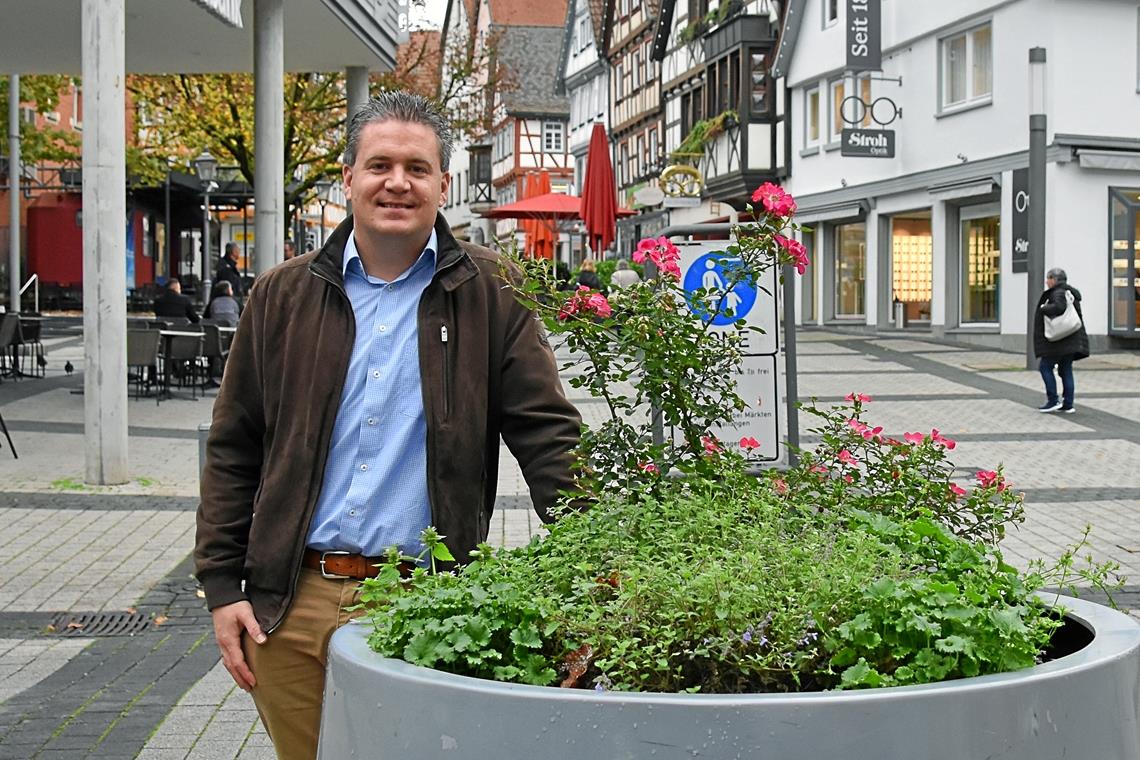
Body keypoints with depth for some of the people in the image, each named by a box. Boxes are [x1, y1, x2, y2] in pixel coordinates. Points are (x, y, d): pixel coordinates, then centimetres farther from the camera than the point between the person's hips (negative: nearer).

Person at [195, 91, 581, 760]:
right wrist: (224, 588, 4)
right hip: (290, 609, 3)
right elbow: (234, 451, 10)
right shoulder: (285, 296, 8)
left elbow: (549, 434, -2)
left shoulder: (487, 293, 2)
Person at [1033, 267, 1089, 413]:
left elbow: (1059, 307, -32)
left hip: (1060, 340, -9)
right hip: (1072, 340, 9)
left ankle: (1053, 401, -4)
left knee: (1045, 366, -2)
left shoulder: (1058, 293, -12)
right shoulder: (1070, 292, 17)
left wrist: (1044, 308, -15)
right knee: (1066, 370, 10)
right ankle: (1068, 404, 9)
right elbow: (1078, 315, 18)